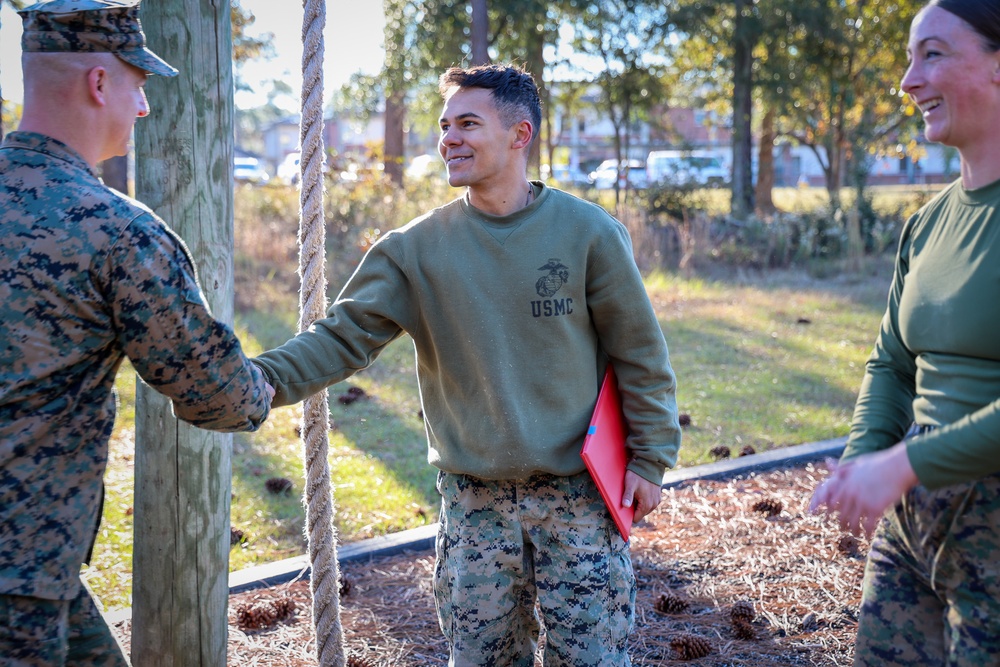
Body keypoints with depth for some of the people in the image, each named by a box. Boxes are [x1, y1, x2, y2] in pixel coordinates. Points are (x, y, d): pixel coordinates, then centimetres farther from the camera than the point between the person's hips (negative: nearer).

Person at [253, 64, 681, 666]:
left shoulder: (588, 232, -7)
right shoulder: (416, 248, -3)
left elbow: (639, 353, -1)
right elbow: (343, 337, -8)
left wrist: (650, 459, -1)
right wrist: (259, 379, -24)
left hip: (578, 495, -1)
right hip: (473, 500, 2)